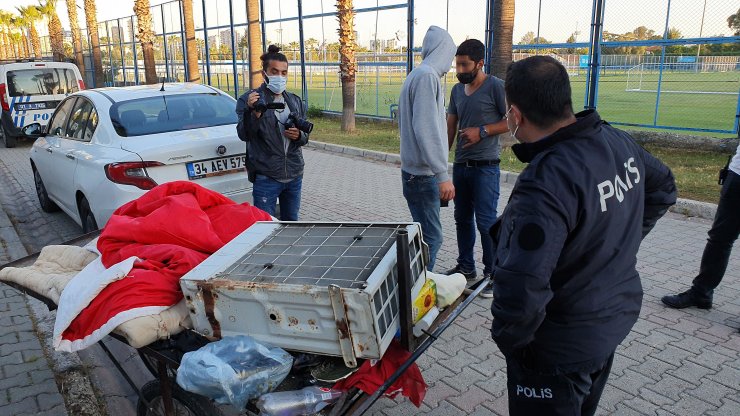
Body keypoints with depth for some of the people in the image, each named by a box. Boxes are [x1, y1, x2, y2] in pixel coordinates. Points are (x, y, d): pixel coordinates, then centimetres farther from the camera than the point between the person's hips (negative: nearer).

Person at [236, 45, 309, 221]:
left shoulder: (295, 101, 12)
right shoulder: (249, 99, -5)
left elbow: (305, 136, 17)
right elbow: (244, 134, -15)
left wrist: (299, 135, -7)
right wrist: (253, 113, -32)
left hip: (294, 175, 5)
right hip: (266, 177, -5)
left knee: (291, 222, 17)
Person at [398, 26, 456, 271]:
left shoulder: (416, 75, 16)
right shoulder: (427, 76, -14)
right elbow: (426, 129, -23)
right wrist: (442, 175, -23)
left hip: (414, 171, 10)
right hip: (423, 175, -10)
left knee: (426, 233, 17)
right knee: (431, 238, -5)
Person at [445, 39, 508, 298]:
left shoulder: (496, 87, -9)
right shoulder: (457, 90, 11)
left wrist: (481, 131, -16)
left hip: (485, 167, -7)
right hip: (461, 165, 7)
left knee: (486, 221, -4)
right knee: (462, 219, 14)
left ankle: (493, 274, 9)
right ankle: (466, 268, 28)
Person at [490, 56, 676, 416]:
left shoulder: (544, 184, -35)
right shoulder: (618, 141, -7)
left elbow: (520, 291, -39)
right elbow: (662, 189, 14)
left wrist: (509, 338, -19)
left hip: (559, 347, -8)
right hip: (617, 317, 8)